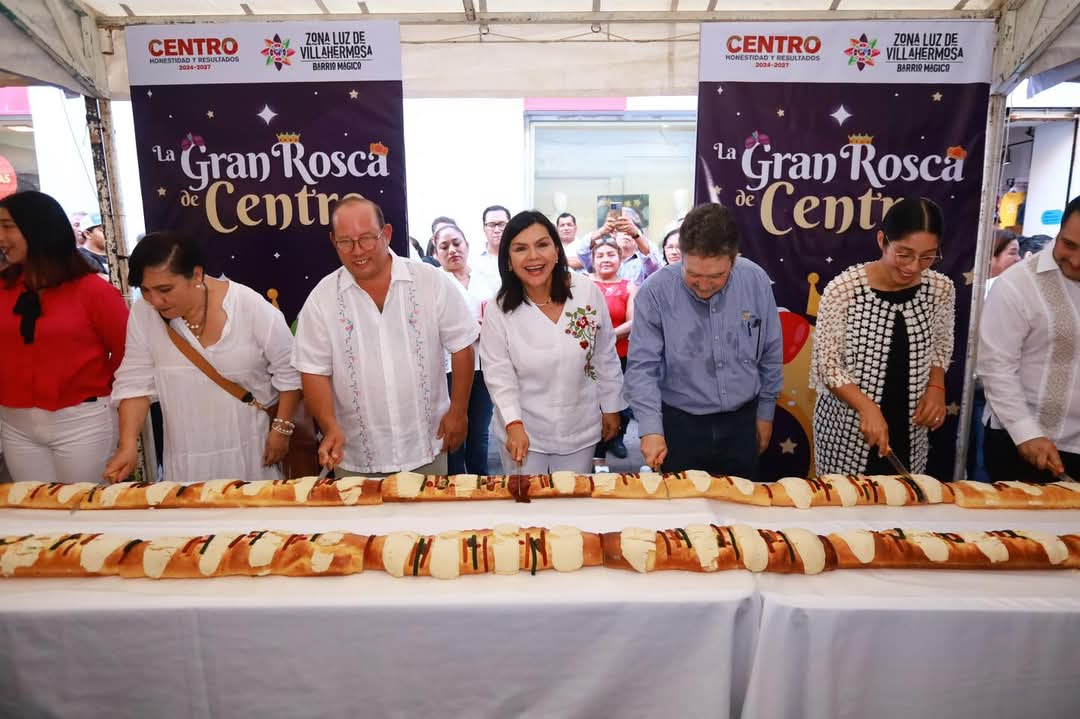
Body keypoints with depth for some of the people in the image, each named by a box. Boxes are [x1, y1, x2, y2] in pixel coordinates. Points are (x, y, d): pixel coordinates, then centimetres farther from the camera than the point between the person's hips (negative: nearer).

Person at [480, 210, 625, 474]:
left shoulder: (588, 293, -10)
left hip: (579, 429, 1)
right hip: (523, 431, -1)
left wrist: (611, 407, 7)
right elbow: (499, 375, -10)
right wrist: (514, 424, -23)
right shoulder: (498, 311, -13)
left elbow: (605, 357, 0)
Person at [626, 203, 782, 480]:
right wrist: (651, 428, -25)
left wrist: (765, 413, 9)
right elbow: (642, 367, -15)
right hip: (680, 425, -2)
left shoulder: (756, 281, -8)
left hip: (741, 422, 3)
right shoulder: (655, 292, -17)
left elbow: (771, 356, 3)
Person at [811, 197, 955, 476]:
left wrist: (936, 387, -5)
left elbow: (941, 346, 13)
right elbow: (826, 364, -13)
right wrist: (867, 408, -24)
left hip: (908, 430, 4)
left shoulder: (941, 289, -4)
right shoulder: (844, 288, -17)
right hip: (846, 428, -3)